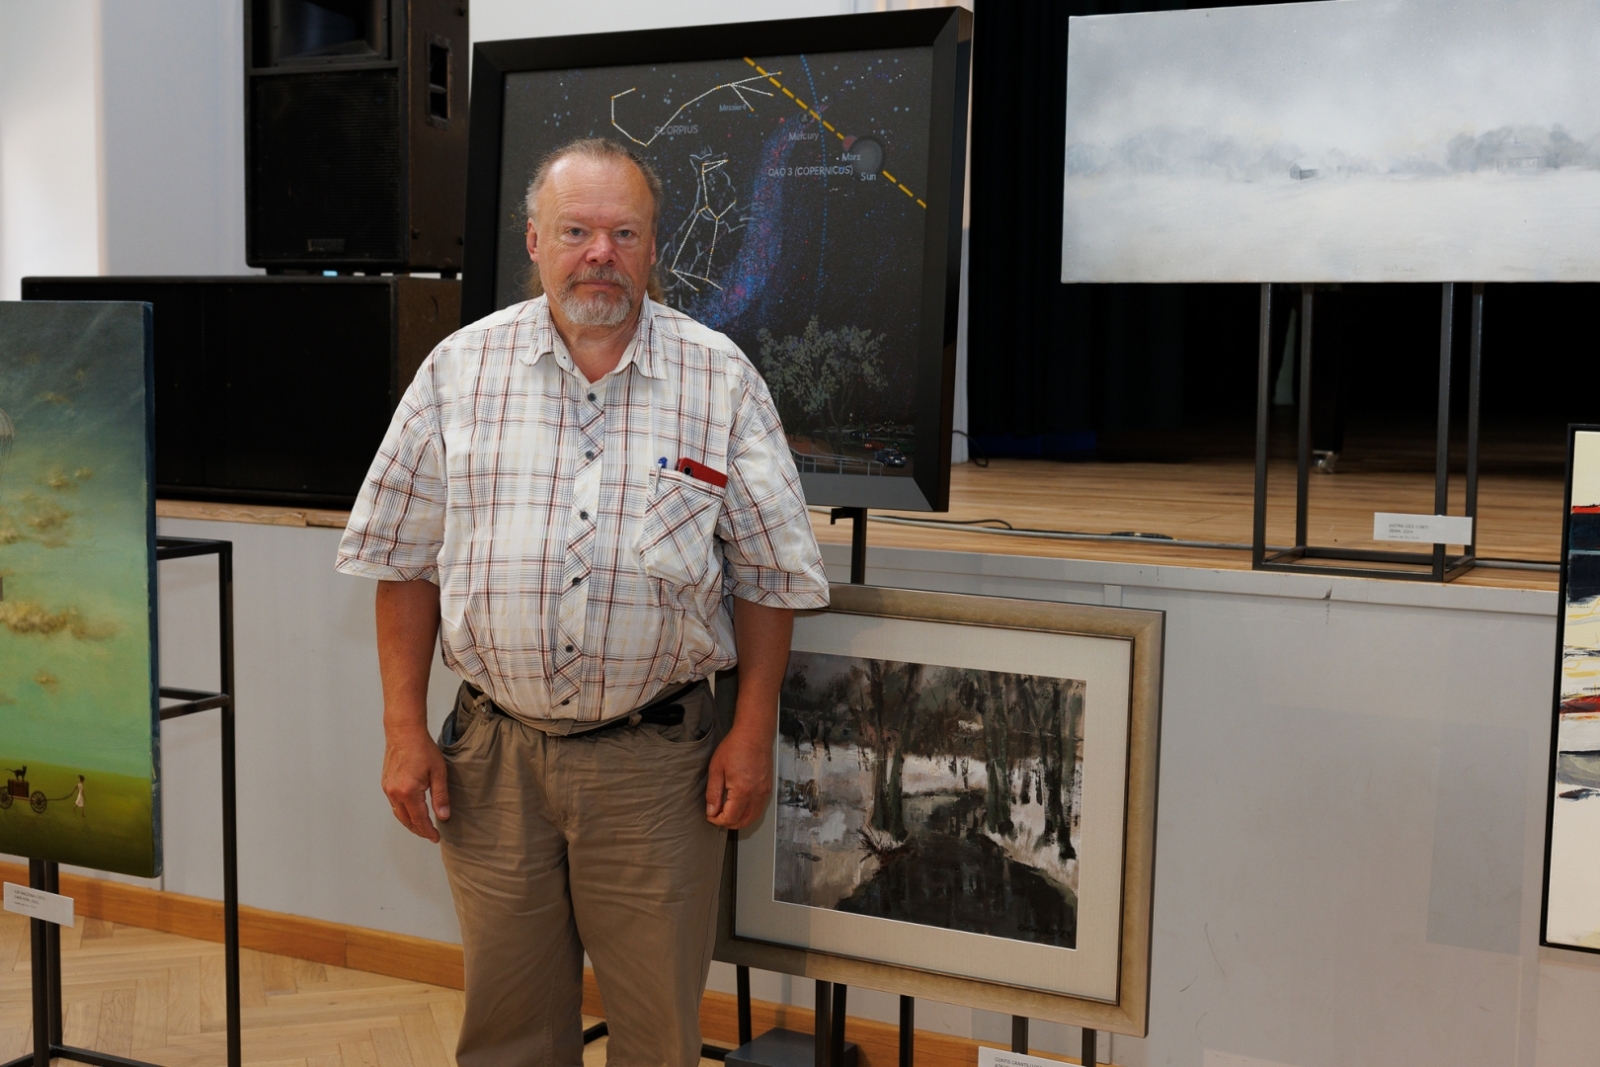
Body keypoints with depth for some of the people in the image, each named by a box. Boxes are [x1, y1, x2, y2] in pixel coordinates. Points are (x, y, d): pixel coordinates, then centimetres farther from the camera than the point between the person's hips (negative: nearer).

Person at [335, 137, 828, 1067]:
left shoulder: (722, 380, -2)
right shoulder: (461, 370, 1)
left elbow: (770, 573, 2)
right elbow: (405, 559, 6)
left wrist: (754, 732, -2)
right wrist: (405, 728, 1)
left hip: (655, 757, -1)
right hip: (495, 754, 2)